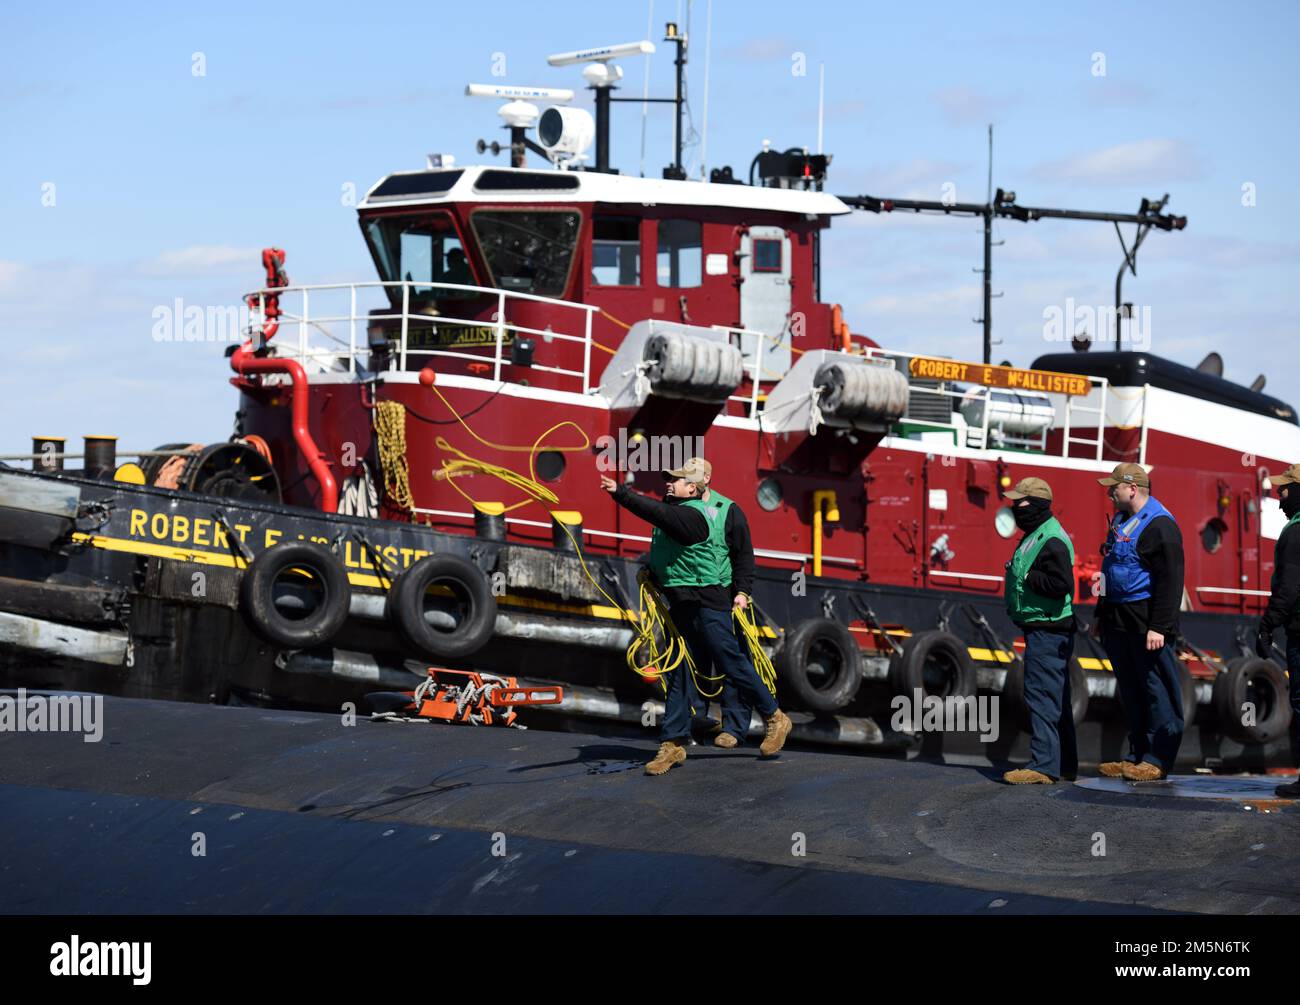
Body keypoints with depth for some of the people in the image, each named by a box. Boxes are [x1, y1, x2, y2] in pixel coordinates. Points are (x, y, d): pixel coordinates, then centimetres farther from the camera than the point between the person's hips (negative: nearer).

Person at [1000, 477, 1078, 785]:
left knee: (1041, 696, -13)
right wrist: (1019, 575, 9)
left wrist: (1026, 577, -18)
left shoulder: (1052, 541, -17)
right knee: (1057, 699, 15)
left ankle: (1044, 766, -15)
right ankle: (1064, 764, 22)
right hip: (1041, 630, 11)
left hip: (1047, 630, -11)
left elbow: (1061, 584, -26)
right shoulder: (1035, 536, 17)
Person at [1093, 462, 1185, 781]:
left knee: (1157, 689, -4)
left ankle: (1158, 759, -1)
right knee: (1130, 690, 13)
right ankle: (1137, 756, 19)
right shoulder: (1121, 520, 17)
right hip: (1118, 621, 10)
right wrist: (1101, 614, 24)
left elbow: (1170, 581, -18)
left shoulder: (1159, 525, -13)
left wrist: (1159, 627, -22)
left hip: (1145, 621, -10)